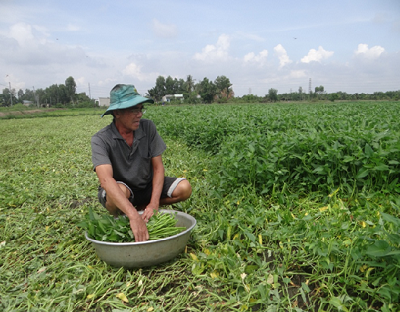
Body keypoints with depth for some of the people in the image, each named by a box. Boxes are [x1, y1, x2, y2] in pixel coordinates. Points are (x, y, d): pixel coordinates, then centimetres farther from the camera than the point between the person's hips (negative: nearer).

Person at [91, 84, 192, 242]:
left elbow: (158, 167, -11)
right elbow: (106, 179, -38)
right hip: (119, 192, -3)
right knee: (120, 191, -39)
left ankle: (143, 207, 1)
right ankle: (118, 217, -3)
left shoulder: (148, 127, -12)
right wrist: (133, 216, -51)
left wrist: (154, 204, -25)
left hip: (147, 186, 4)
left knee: (184, 188, -19)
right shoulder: (101, 140, -23)